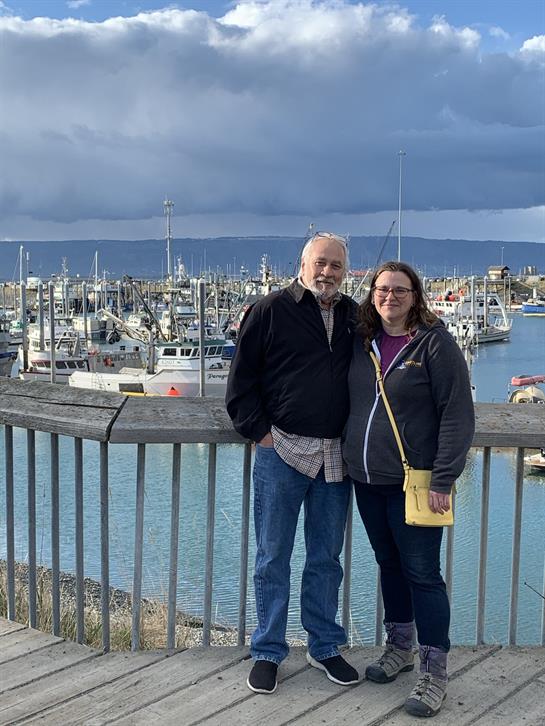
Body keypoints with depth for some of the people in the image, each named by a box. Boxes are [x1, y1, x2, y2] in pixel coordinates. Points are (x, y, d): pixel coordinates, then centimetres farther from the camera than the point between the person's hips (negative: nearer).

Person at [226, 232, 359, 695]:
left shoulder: (353, 316, 10)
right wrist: (259, 430, -7)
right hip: (282, 449, -4)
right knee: (273, 557, 5)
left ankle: (324, 646, 28)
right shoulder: (271, 311, -3)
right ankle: (268, 652, 19)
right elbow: (242, 377, -1)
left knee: (326, 557, 14)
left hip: (335, 456, 4)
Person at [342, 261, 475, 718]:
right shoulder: (362, 342, 7)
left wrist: (443, 480, -16)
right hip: (366, 481, 6)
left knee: (422, 573, -1)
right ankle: (399, 648, 34)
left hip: (412, 483, -6)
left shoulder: (435, 342, -9)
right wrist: (346, 454, 9)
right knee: (389, 564, 18)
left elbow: (457, 414, -12)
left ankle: (434, 672, 10)